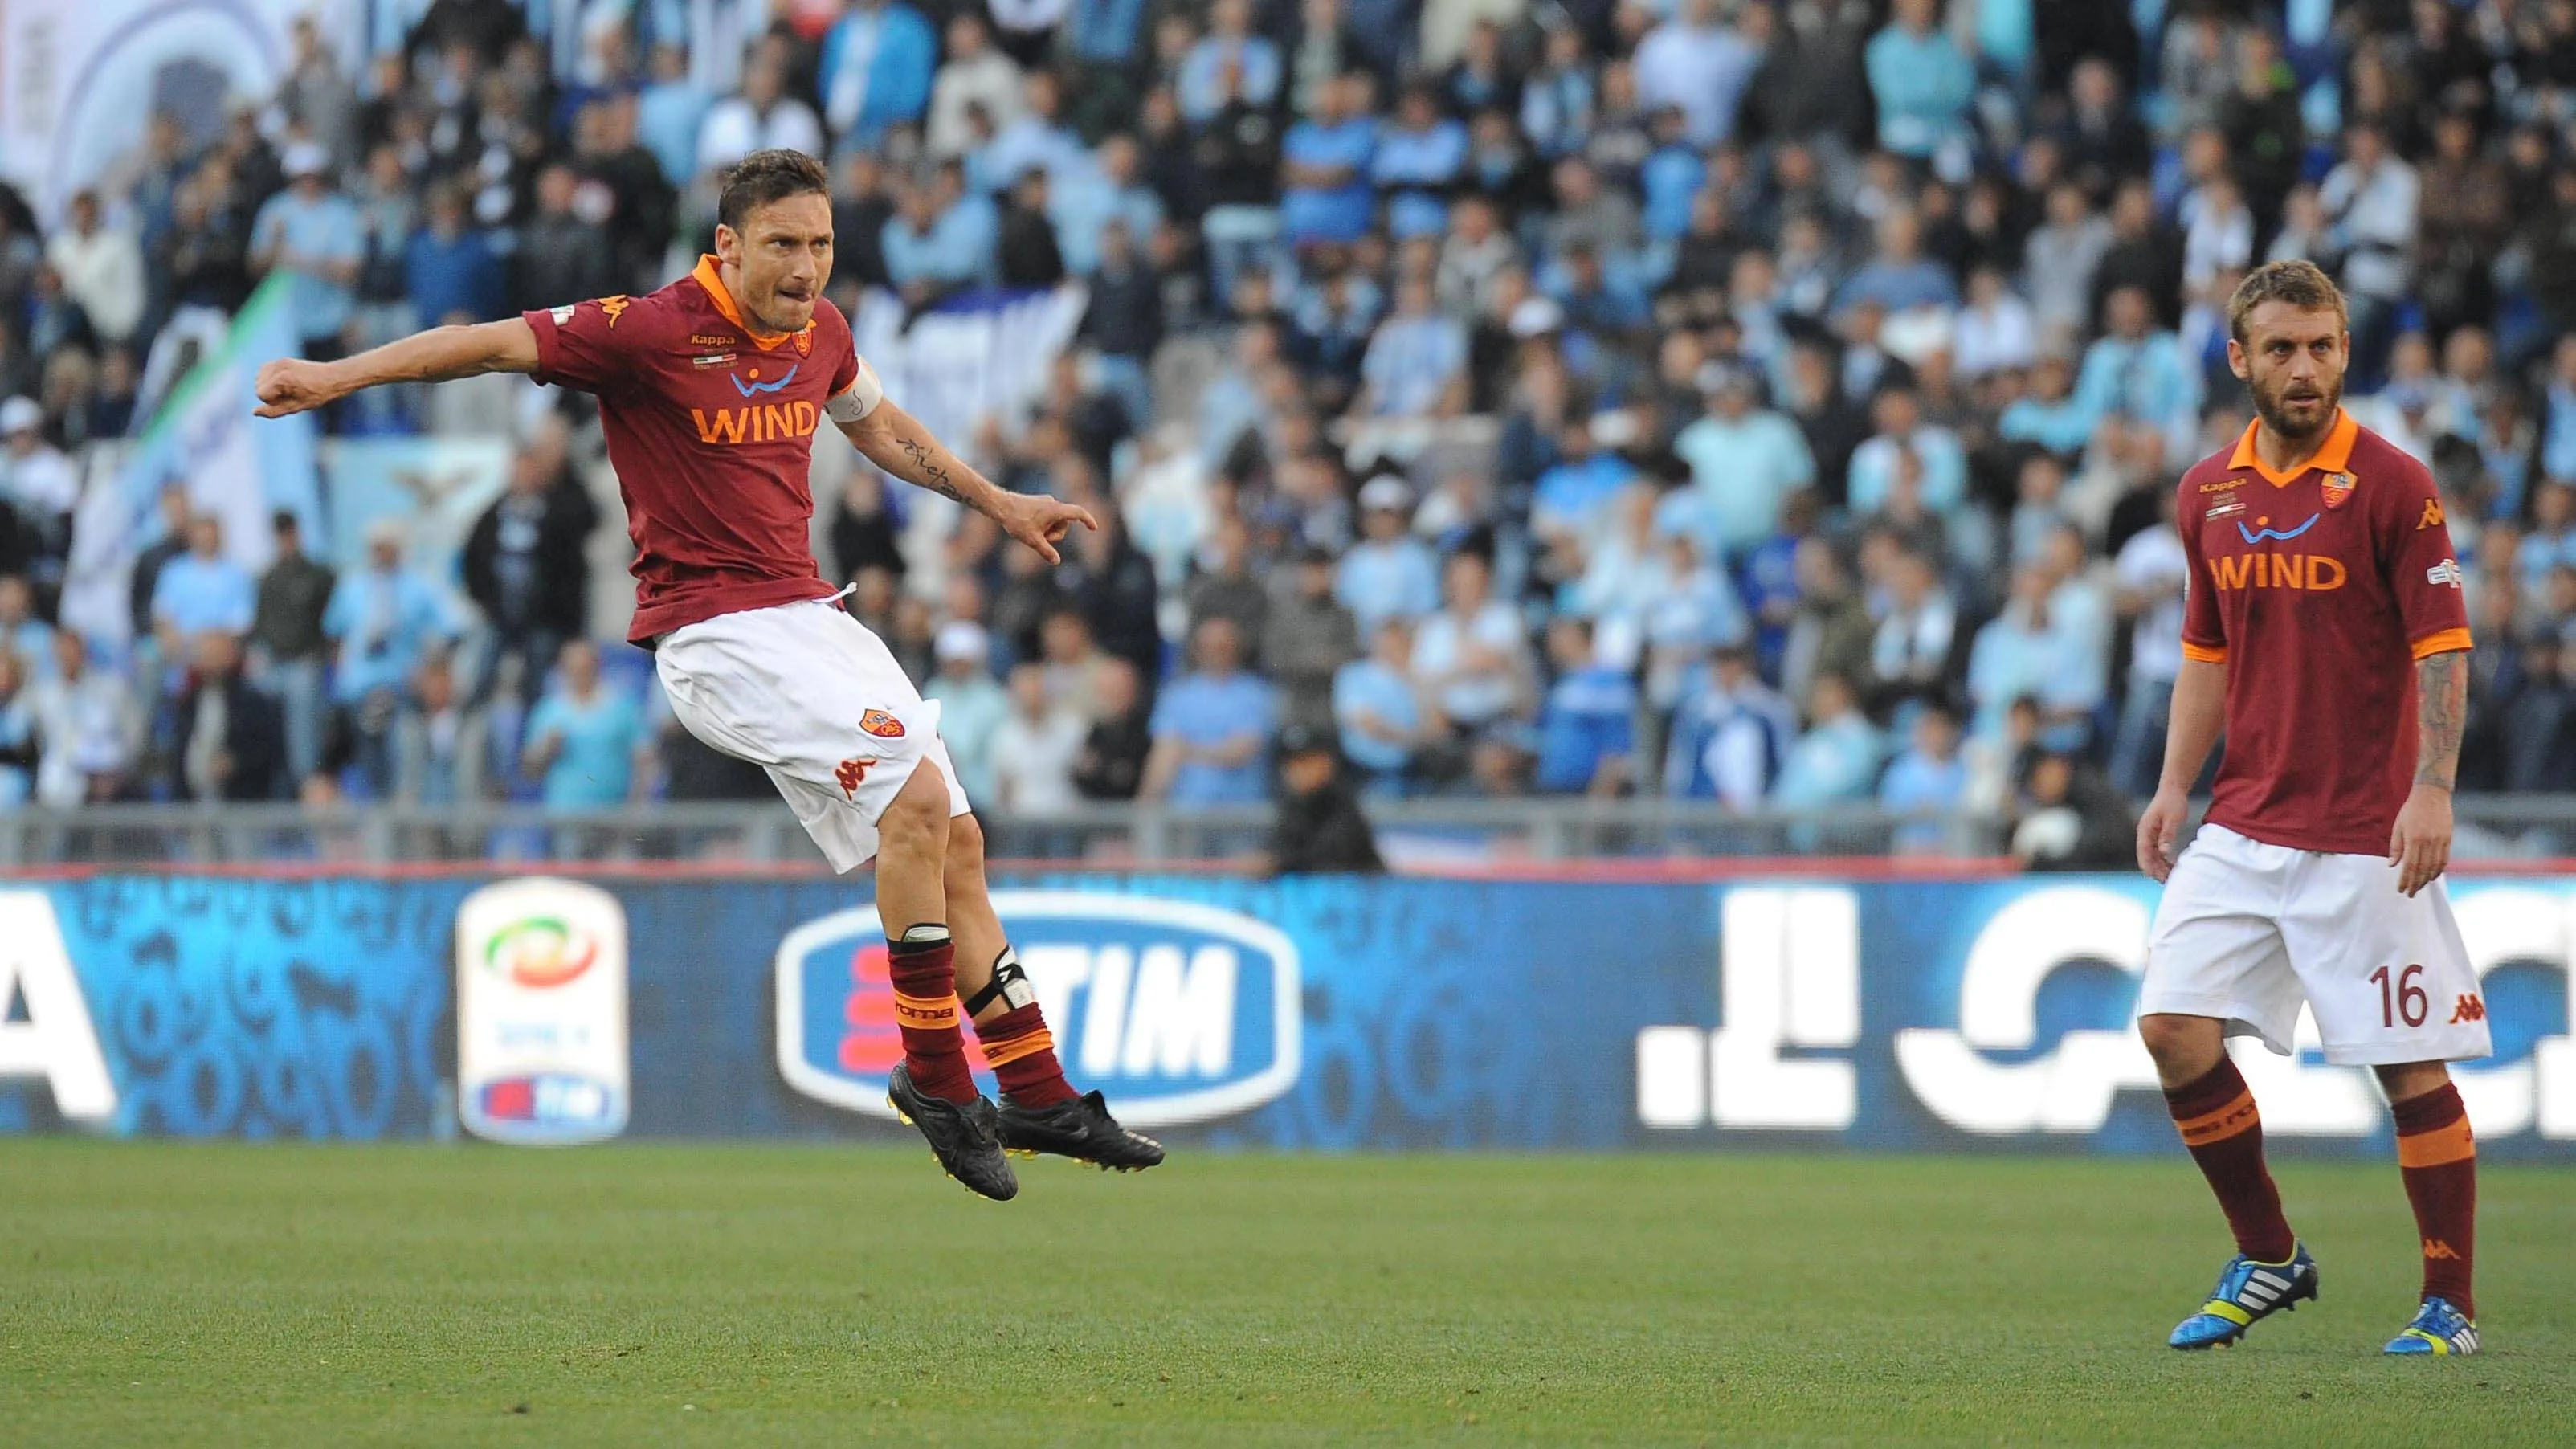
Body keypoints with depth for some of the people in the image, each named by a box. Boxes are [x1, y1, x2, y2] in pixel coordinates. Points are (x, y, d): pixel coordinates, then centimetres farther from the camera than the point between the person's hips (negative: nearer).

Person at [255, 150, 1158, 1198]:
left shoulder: (819, 329, 8)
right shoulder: (653, 333, -15)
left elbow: (877, 425, 28)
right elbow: (494, 344, -19)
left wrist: (996, 502, 34)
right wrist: (337, 376, -27)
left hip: (806, 616, 8)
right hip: (714, 631, -8)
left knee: (952, 838, 8)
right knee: (913, 793, -22)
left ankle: (1037, 1096, 17)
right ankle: (934, 1073, -11)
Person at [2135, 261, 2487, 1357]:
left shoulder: (2391, 484, -7)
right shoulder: (2208, 493, 9)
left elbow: (2442, 650, -10)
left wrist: (2432, 790, -20)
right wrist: (2175, 785, 10)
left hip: (2363, 836, -5)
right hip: (2242, 828, 5)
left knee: (2410, 1063, -3)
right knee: (2174, 1029, -3)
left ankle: (2449, 1302, 8)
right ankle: (2266, 1258, 13)